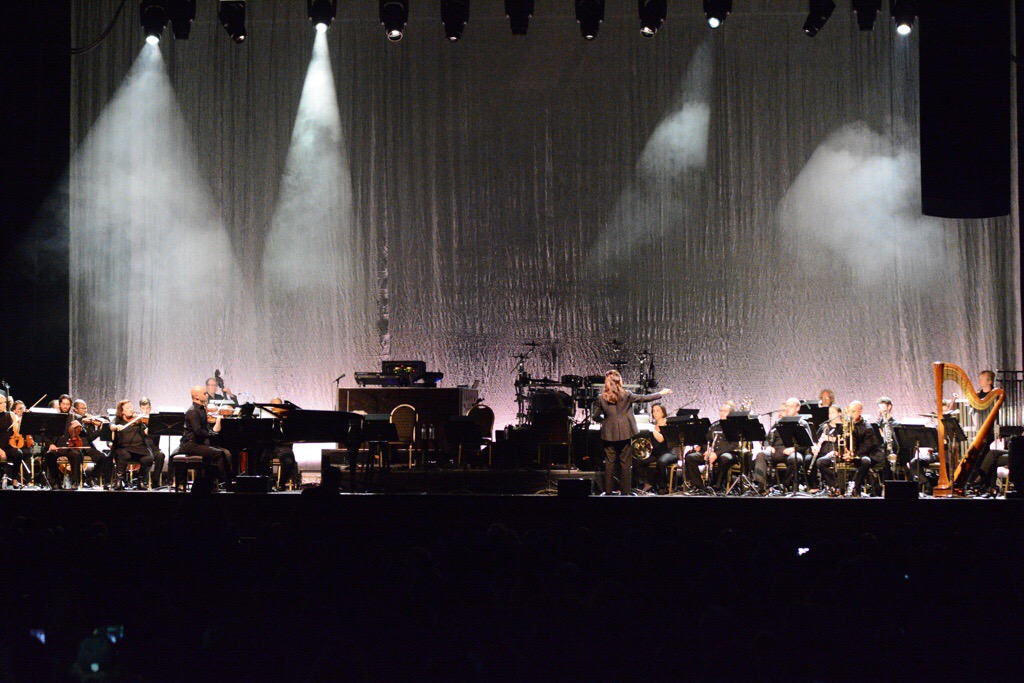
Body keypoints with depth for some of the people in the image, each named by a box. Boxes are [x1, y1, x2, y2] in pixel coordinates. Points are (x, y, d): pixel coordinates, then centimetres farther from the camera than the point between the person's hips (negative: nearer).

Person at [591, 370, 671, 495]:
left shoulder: (601, 398, -3)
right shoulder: (626, 395, -8)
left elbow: (595, 417, 2)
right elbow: (643, 398, -1)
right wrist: (661, 394, 10)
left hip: (609, 434, 1)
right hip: (625, 433, -1)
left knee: (609, 463, 7)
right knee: (625, 463, 5)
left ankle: (608, 491, 7)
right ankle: (625, 491, 6)